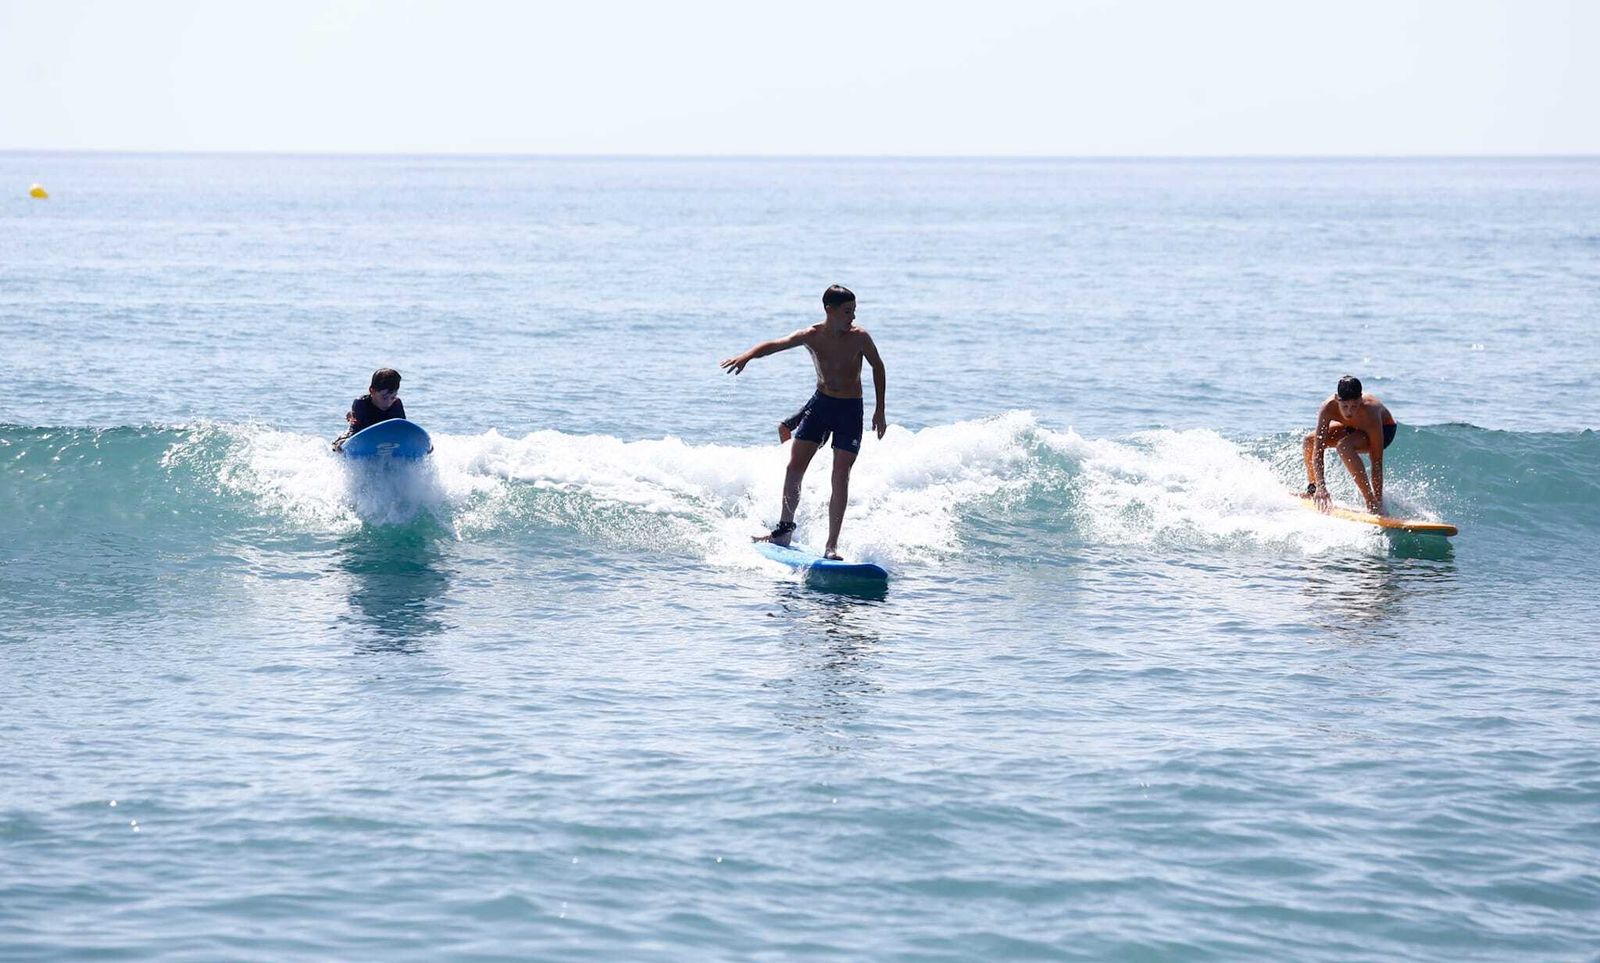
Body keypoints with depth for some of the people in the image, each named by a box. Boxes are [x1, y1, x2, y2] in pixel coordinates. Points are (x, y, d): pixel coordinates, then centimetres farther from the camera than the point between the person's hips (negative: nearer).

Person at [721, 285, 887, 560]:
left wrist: (880, 410, 1)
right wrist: (746, 356, -35)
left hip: (850, 409, -3)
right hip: (820, 403, 3)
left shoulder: (859, 337, -14)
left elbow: (878, 367, 0)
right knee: (794, 468, 2)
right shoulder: (811, 336, -10)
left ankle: (832, 544, -6)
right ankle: (785, 527, 20)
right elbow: (774, 345, -14)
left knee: (840, 477, -10)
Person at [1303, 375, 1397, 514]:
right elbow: (1318, 450, -33)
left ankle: (1372, 501, -30)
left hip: (1384, 430, -5)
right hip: (1354, 428, 5)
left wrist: (1378, 500, -38)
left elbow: (1377, 463, -37)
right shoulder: (1328, 408, -33)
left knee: (1343, 446, -33)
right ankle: (1312, 489, 16)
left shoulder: (1370, 413, -41)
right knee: (1310, 441, -9)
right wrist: (1320, 486, -44)